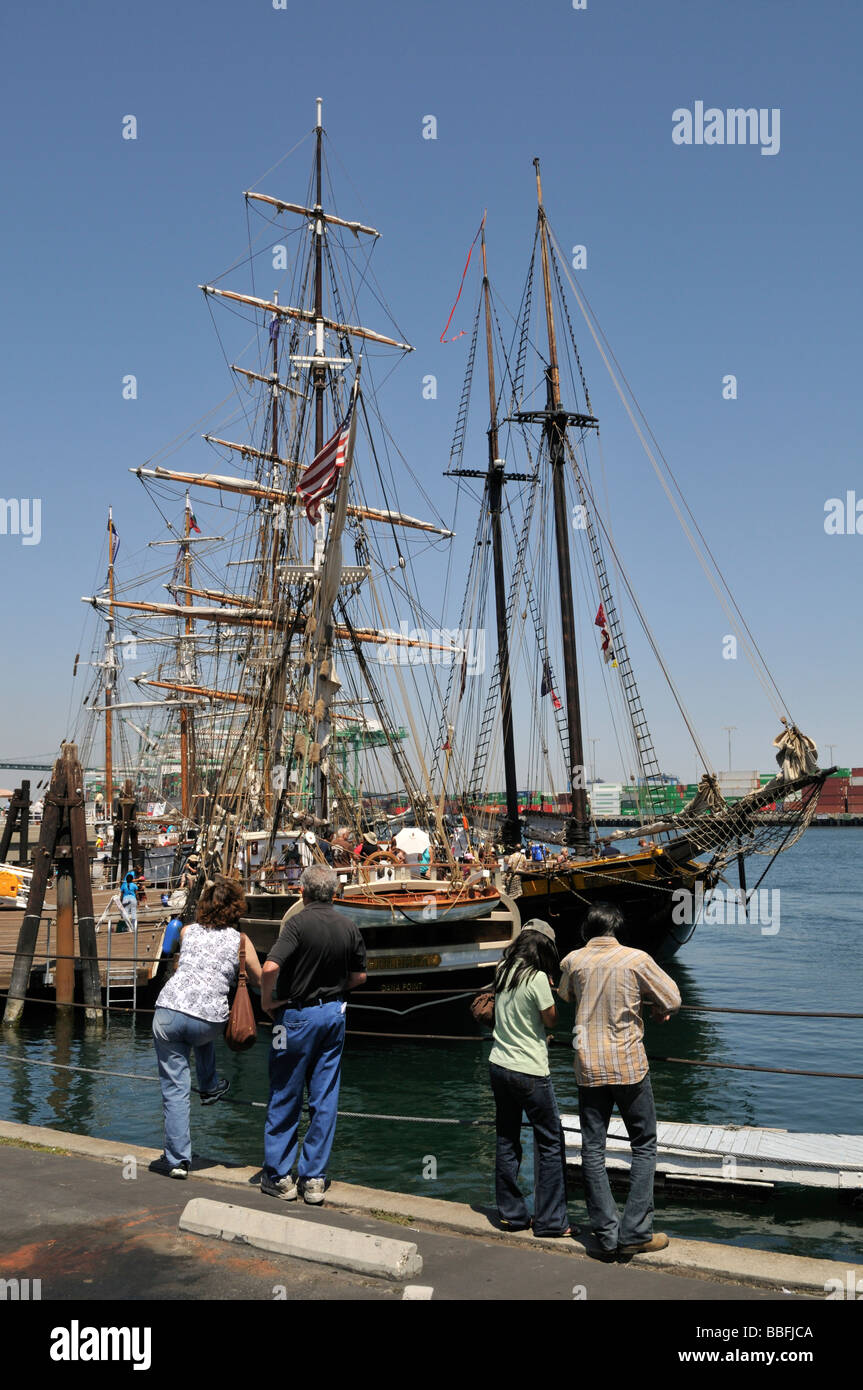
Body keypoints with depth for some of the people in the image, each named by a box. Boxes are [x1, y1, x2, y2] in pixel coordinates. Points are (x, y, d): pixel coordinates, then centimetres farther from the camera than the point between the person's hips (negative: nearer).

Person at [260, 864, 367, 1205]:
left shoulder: (298, 923, -17)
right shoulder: (349, 927, 0)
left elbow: (270, 967, -29)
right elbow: (359, 976, 8)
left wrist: (267, 1000, -13)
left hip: (297, 1014, -5)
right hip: (334, 1013, 5)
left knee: (285, 1098, 8)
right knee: (324, 1100, 9)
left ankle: (278, 1175, 16)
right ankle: (314, 1178, 14)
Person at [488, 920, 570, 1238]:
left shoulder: (502, 971, 3)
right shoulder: (537, 978, -17)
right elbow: (551, 1019, -7)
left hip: (499, 1065, 7)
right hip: (529, 1072, -7)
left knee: (506, 1140, 15)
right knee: (551, 1143, 5)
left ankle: (511, 1213, 23)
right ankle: (549, 1220, 8)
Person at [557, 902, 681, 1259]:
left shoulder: (573, 961, -1)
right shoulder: (636, 959, -9)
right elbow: (672, 1000, -2)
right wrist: (658, 1010, 19)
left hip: (589, 1067, 2)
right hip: (629, 1067, -2)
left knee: (592, 1150, 9)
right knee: (644, 1146, 11)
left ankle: (606, 1236, 9)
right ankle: (636, 1232, 8)